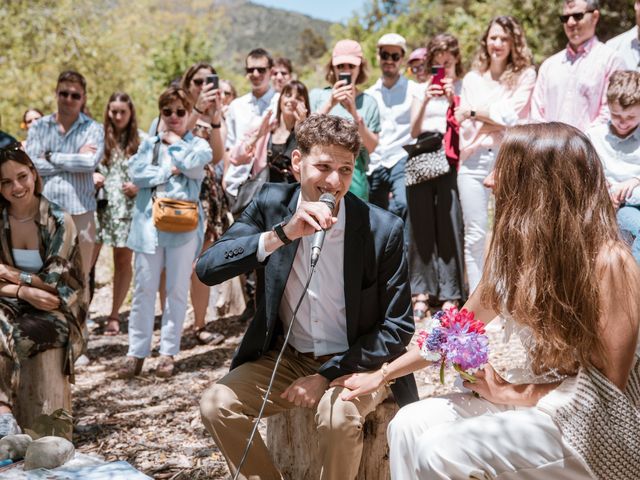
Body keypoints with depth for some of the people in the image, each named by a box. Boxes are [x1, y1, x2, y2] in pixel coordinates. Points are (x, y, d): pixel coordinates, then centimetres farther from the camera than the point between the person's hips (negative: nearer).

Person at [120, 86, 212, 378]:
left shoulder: (198, 145, 9)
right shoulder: (149, 143, 13)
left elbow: (193, 165, -14)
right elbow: (135, 173, -3)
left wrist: (174, 140, 1)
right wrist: (170, 171, -8)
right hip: (149, 223, 1)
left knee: (177, 290, 3)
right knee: (144, 289, 2)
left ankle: (168, 353, 12)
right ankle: (136, 353, 7)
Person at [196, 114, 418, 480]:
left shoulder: (383, 229, -16)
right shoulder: (271, 204, -8)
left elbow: (398, 328, -10)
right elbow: (208, 269, -19)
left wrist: (327, 375, -19)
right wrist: (281, 234, -33)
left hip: (357, 362, -3)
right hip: (287, 357, 3)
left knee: (338, 414, -33)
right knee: (217, 404, -17)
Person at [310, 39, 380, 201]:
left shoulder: (369, 102, 8)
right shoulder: (318, 95, 8)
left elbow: (371, 147, 1)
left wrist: (355, 114, -11)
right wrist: (329, 104, -14)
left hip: (356, 174, 1)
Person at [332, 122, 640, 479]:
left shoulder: (608, 262, -21)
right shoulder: (518, 246, 1)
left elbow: (609, 383, -17)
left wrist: (509, 395, -14)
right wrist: (380, 376, 9)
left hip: (591, 422, -7)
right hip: (533, 396, 7)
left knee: (441, 450, -21)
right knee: (410, 424, -8)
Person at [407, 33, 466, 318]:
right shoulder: (422, 89, 15)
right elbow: (414, 131, 7)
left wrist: (454, 100, -12)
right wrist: (425, 101, -6)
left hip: (452, 159, -2)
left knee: (449, 225, -6)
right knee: (421, 224, 0)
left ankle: (451, 294, 0)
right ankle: (422, 291, 5)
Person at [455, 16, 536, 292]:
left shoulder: (525, 75, 5)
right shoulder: (472, 78, 15)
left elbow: (512, 118, -5)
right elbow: (464, 124, 12)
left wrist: (474, 113, 2)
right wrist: (495, 120, -4)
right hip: (474, 160, 3)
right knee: (475, 234, 1)